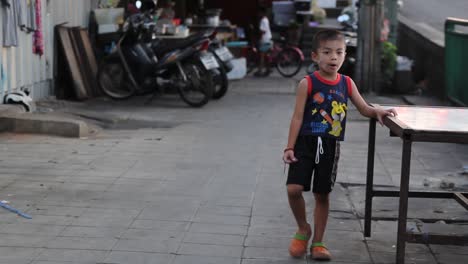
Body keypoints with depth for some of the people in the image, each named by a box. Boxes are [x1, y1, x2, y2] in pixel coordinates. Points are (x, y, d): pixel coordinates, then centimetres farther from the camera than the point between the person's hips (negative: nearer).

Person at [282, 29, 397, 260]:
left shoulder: (346, 83, 4)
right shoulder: (307, 83, -7)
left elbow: (364, 108, 11)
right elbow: (297, 117, -7)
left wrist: (377, 111, -11)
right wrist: (289, 147, -11)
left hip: (330, 146, 3)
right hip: (305, 142, -3)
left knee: (322, 194, 10)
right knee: (294, 188, -15)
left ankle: (318, 242, 23)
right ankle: (303, 230, 12)